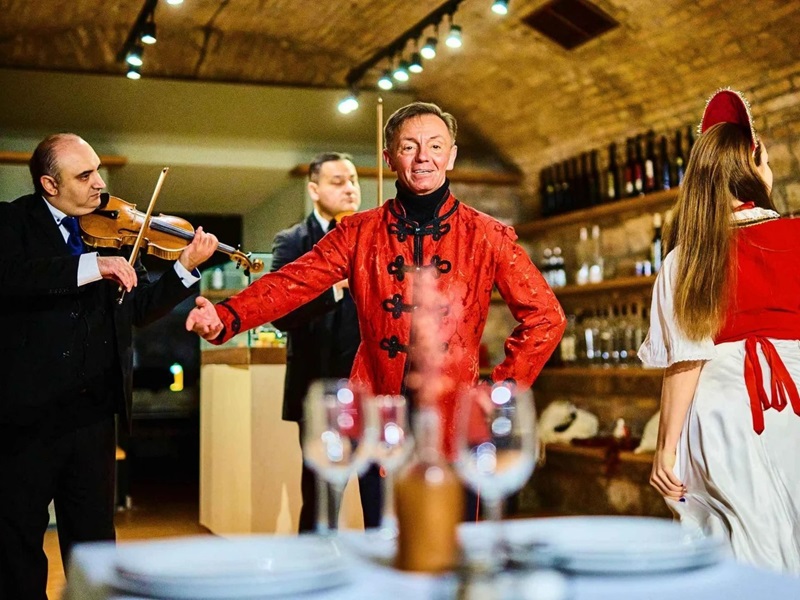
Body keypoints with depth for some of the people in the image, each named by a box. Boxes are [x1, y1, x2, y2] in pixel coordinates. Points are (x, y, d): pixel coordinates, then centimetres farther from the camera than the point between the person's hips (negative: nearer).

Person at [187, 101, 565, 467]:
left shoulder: (488, 237, 2)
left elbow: (546, 317, 4)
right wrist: (224, 318, -22)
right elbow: (292, 284, -6)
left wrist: (501, 389, -2)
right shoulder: (359, 233, 5)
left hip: (454, 428, -1)